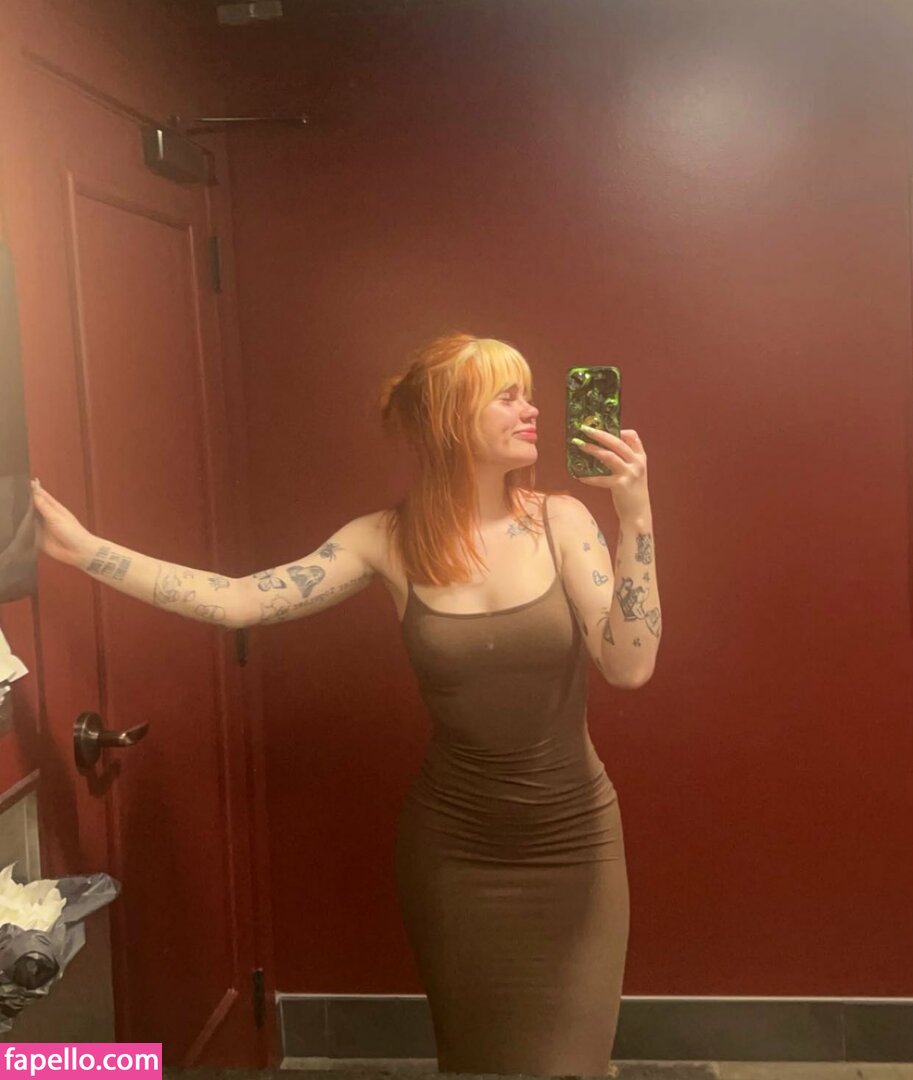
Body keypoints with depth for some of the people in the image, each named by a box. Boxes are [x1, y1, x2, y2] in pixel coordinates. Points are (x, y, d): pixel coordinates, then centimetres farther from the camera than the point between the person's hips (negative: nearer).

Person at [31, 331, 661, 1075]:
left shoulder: (560, 520, -10)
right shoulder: (389, 540, -9)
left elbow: (631, 666, -18)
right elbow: (239, 602, -13)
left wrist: (635, 519, -27)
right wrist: (82, 548, -15)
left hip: (571, 835, 0)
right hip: (453, 841, 0)